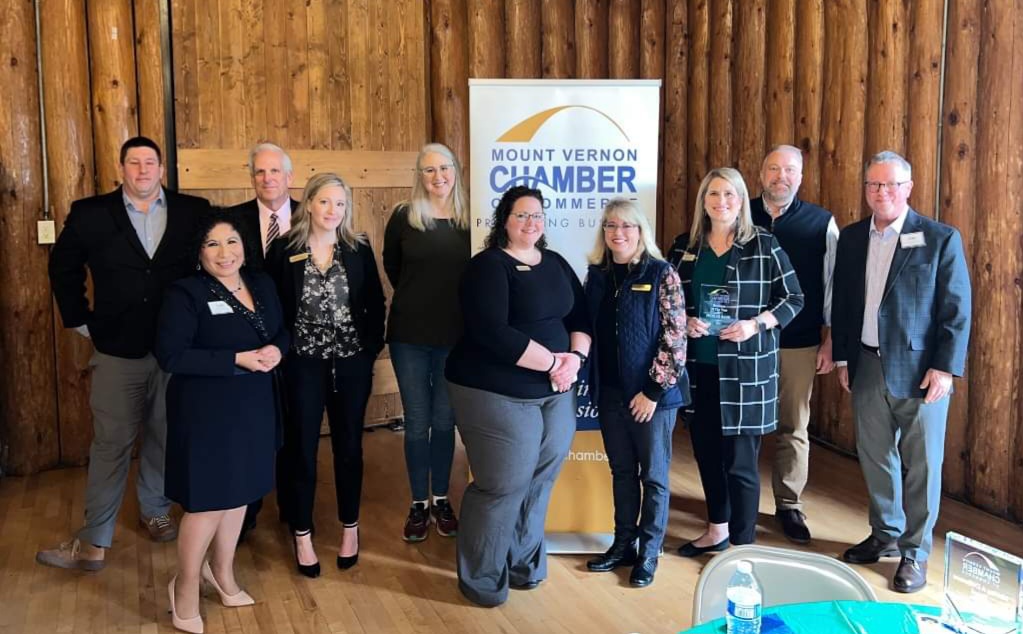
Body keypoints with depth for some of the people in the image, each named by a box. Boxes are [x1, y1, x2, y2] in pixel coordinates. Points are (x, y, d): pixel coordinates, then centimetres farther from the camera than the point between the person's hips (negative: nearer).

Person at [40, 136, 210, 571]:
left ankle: (155, 511, 34)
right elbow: (63, 267, 12)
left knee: (165, 439, 14)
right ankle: (94, 541, 11)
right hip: (118, 350, -1)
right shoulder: (90, 214, 0)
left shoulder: (194, 212, 0)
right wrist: (79, 319, 7)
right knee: (110, 445, 3)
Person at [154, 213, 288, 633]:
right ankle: (186, 587, 24)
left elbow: (281, 331, 14)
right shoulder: (186, 293, -14)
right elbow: (170, 355, -21)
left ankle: (222, 572, 37)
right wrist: (238, 359, -23)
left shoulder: (262, 285, 5)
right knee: (208, 498, 1)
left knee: (240, 489, 16)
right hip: (206, 409, -6)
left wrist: (275, 351, -11)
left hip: (254, 405, 6)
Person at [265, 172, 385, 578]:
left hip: (352, 362, 1)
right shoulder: (284, 249, -3)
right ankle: (302, 535, 19)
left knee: (348, 446, 11)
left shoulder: (359, 249, 1)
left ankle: (350, 528, 27)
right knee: (302, 448, 6)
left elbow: (376, 304, 4)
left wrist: (371, 348, -3)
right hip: (303, 363, -1)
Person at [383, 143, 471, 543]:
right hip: (409, 335, 0)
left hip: (455, 336, 0)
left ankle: (441, 501, 25)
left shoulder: (468, 219, -2)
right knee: (417, 423, 6)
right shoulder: (404, 217, -2)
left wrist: (453, 304, 4)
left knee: (444, 420, 11)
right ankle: (419, 504, 19)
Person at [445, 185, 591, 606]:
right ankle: (481, 578, 16)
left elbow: (580, 315, 12)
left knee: (539, 481, 12)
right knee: (502, 485, -2)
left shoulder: (556, 264, 13)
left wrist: (575, 358, -8)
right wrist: (553, 362, -18)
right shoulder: (488, 266, -10)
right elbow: (493, 333, -22)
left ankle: (524, 563, 31)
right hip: (498, 394, -7)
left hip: (555, 392, 7)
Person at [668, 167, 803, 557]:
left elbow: (794, 299, 0)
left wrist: (756, 324, -15)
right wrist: (685, 321, -7)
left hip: (746, 366, -4)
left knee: (740, 459, -1)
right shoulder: (685, 246, 7)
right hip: (698, 366, 4)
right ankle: (717, 530, 32)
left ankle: (743, 546, 13)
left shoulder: (763, 245, -3)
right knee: (705, 451, 13)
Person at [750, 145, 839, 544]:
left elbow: (832, 285, 4)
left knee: (793, 427, 9)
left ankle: (789, 505, 22)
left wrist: (830, 342, 1)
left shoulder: (822, 223, 2)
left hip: (799, 345, 0)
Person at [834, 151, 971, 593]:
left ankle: (915, 553, 18)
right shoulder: (851, 238, 7)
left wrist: (945, 368, -13)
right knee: (875, 458, 15)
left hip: (919, 370, -4)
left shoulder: (941, 239, -6)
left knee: (921, 464, 4)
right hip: (867, 368, 4)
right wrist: (842, 357, 8)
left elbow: (957, 309, -8)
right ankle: (885, 535, 33)